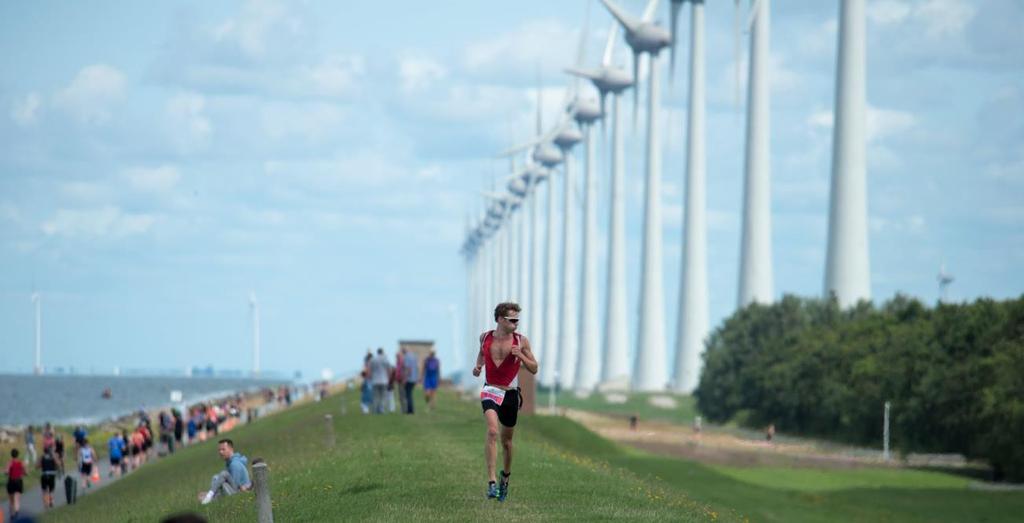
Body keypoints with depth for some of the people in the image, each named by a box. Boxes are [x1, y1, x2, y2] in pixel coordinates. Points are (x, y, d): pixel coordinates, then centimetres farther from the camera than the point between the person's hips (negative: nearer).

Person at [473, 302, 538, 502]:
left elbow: (534, 369, 0)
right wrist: (478, 365, 3)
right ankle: (491, 482, -28)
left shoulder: (521, 341, -4)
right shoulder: (485, 337, 0)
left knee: (507, 440, 14)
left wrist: (521, 356, -17)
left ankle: (506, 475, 43)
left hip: (511, 394, 1)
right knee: (492, 431, -24)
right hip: (490, 391, -1)